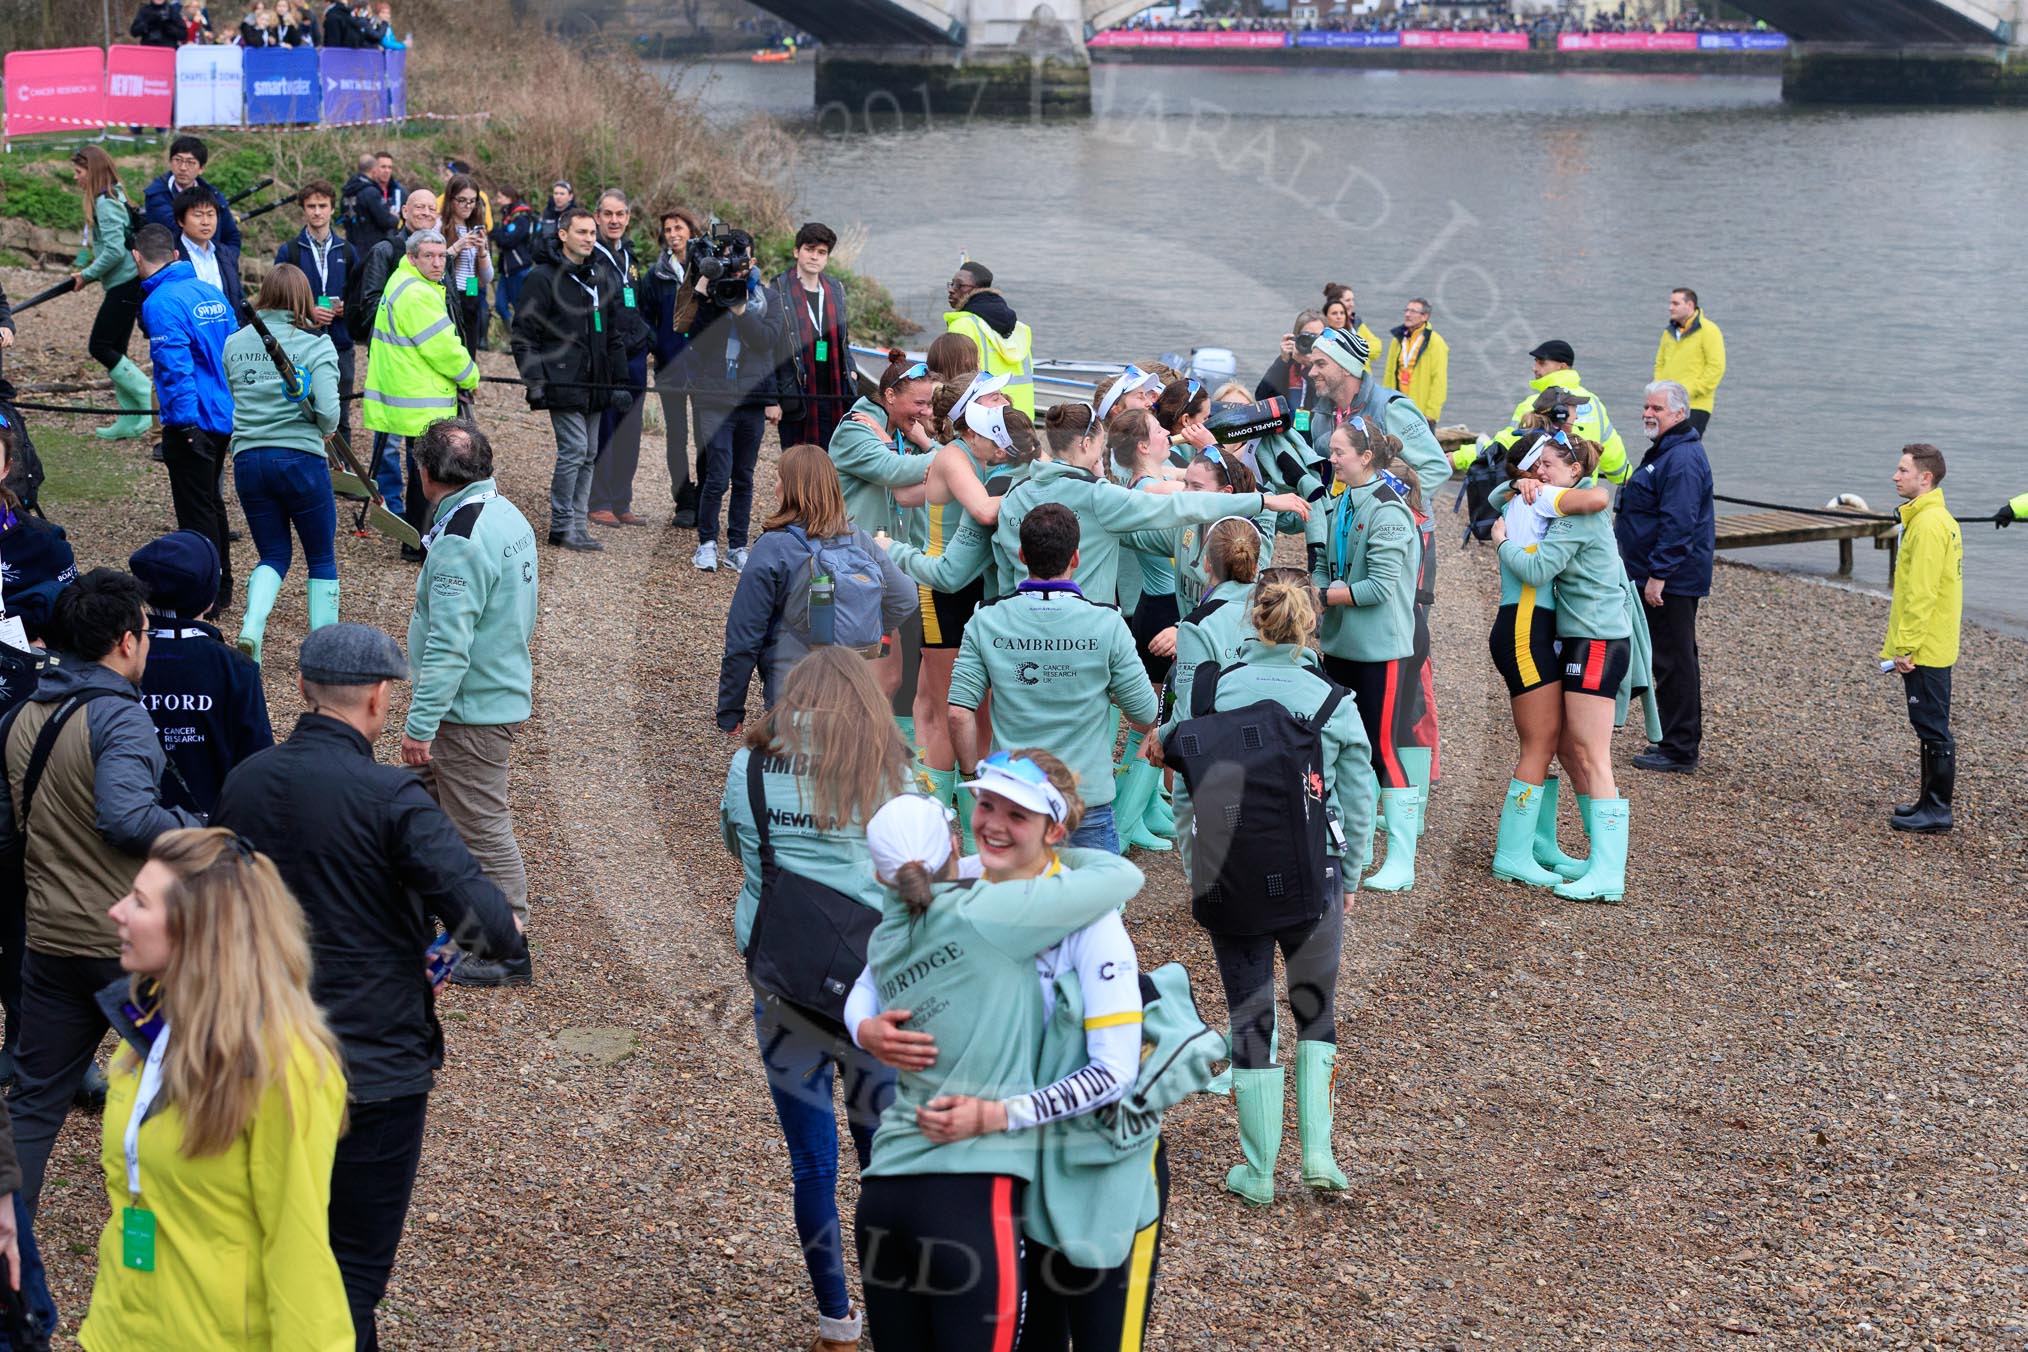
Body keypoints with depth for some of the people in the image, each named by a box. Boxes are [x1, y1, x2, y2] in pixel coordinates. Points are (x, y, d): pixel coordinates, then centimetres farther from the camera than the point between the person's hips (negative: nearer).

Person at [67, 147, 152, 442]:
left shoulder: (105, 203, -15)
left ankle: (147, 396, -5)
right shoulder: (113, 198, 15)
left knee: (99, 346, -7)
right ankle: (131, 421, 12)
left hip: (125, 284, -10)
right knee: (114, 351, 10)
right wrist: (87, 273, 9)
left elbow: (114, 251, -22)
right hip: (127, 284, 10)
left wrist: (87, 275, -11)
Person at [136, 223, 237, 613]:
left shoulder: (160, 302, -16)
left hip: (192, 423, -8)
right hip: (225, 416, 8)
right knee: (211, 503, 20)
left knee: (196, 511, 0)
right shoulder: (212, 292, 9)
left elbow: (176, 367, -22)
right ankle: (221, 588, 30)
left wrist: (185, 422, -21)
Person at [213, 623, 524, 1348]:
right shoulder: (391, 798, -20)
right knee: (354, 1267, 4)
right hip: (377, 1065, -6)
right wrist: (507, 935, -3)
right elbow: (485, 919, -24)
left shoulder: (242, 783, 0)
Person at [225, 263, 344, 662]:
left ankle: (251, 629, -9)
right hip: (301, 459, -3)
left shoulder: (234, 343, 5)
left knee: (273, 555, 17)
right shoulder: (316, 345, -7)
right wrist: (326, 429, 5)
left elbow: (235, 395, 9)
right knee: (322, 558, 14)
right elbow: (328, 411, -16)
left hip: (248, 460, 4)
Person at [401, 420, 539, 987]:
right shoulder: (509, 516, 6)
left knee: (483, 826, 0)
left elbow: (448, 646, -28)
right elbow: (523, 614, 17)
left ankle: (509, 951, 10)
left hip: (471, 712, -10)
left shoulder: (460, 541, -25)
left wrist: (420, 724, -24)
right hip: (503, 689, 10)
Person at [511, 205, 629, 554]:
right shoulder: (544, 278, -4)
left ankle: (577, 525, 14)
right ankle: (561, 527, -3)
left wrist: (620, 381, 15)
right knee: (574, 451, -12)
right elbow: (524, 334, -6)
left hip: (593, 386, 7)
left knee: (587, 456, 8)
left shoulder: (600, 281, 17)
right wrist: (534, 379, -14)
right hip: (562, 384, -7)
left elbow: (613, 337, 22)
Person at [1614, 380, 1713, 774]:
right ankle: (1682, 738, 25)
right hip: (1657, 575, 11)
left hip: (1672, 579, -11)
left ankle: (1679, 751, -3)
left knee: (1674, 661, -6)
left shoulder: (1682, 459, -19)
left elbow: (1678, 523, -26)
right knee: (1674, 658, 17)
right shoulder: (1664, 451, 16)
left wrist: (1658, 574, -26)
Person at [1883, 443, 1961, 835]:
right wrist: (1902, 642, 21)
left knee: (1932, 729, -4)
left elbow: (1921, 594, -22)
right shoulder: (1938, 518, 14)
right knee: (1931, 728, 15)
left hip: (1924, 650, -10)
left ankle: (1937, 810, 0)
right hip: (1934, 646, 10)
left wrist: (1906, 646, -20)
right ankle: (1931, 801, 22)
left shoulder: (1928, 524, -18)